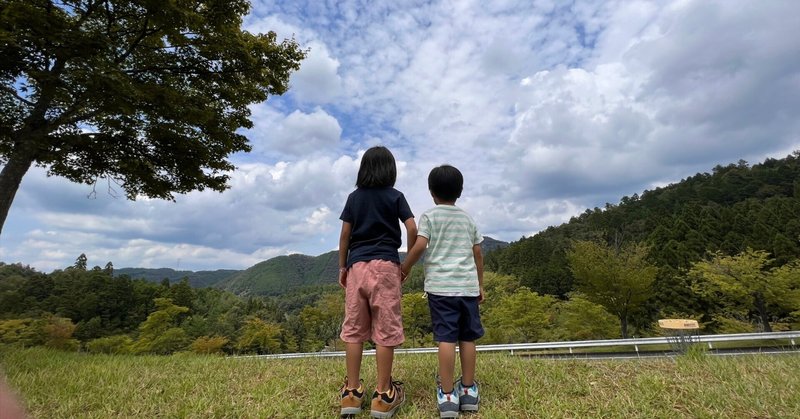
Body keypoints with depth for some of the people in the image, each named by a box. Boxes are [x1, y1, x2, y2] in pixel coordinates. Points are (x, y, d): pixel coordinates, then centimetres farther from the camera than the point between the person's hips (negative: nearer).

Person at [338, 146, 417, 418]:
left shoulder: (354, 197, 10)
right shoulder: (395, 196, 3)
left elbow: (344, 235, 7)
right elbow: (412, 229, -6)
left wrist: (342, 267, 14)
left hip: (357, 265, 3)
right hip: (385, 265, -3)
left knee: (353, 327, 8)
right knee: (385, 329, 2)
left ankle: (352, 392, 15)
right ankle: (383, 395, 9)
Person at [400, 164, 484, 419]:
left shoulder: (429, 216, 2)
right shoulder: (468, 218, 15)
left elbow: (419, 246, -12)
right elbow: (478, 254, 14)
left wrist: (404, 269, 3)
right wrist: (480, 285, 23)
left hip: (441, 286, -4)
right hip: (468, 286, 4)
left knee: (446, 339, -2)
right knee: (467, 338, 11)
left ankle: (447, 397, 4)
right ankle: (468, 391, 22)